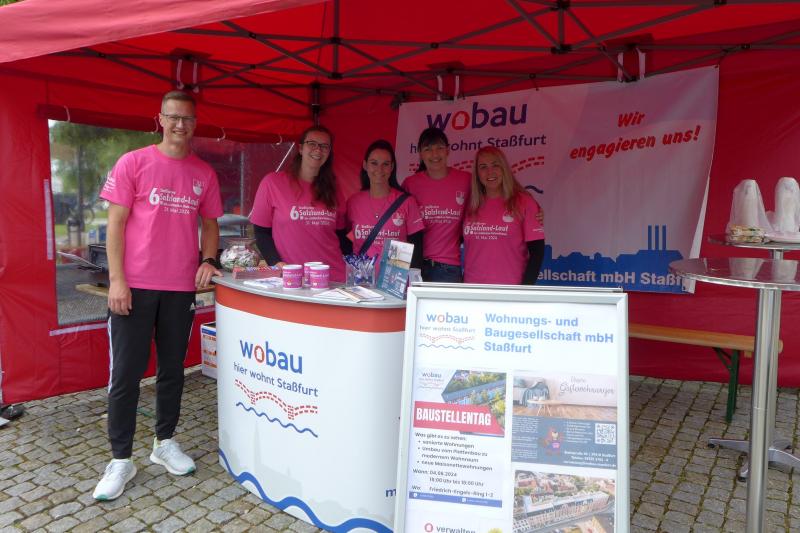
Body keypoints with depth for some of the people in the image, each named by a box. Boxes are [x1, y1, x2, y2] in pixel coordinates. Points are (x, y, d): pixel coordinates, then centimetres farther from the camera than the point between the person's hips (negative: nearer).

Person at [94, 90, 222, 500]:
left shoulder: (204, 173, 8)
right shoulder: (133, 163, -1)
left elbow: (210, 224, 15)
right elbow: (115, 223, -3)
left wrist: (208, 260, -3)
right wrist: (116, 279, -9)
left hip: (181, 287, 3)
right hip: (135, 285, -3)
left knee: (173, 370, 13)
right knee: (126, 373, 3)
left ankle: (165, 443, 30)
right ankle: (120, 460, 16)